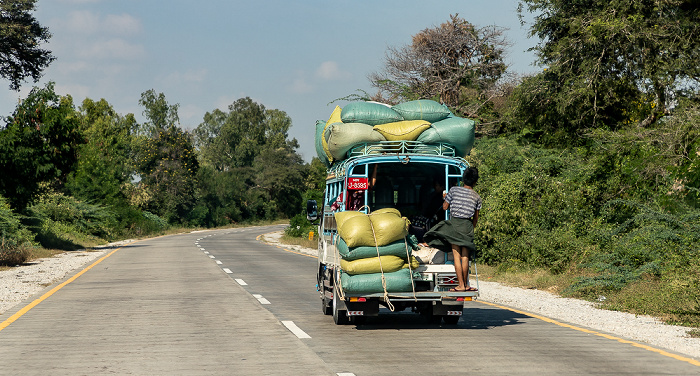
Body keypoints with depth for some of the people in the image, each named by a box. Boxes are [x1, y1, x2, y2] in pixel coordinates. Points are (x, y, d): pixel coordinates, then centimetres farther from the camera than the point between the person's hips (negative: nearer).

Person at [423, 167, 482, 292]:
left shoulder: (454, 190, -1)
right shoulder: (476, 197, 6)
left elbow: (445, 207, 5)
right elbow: (476, 217, 13)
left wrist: (445, 199, 26)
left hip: (454, 224, -2)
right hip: (467, 225, 2)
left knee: (457, 256, -2)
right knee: (465, 256, 5)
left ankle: (461, 285, -6)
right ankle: (465, 285, 10)